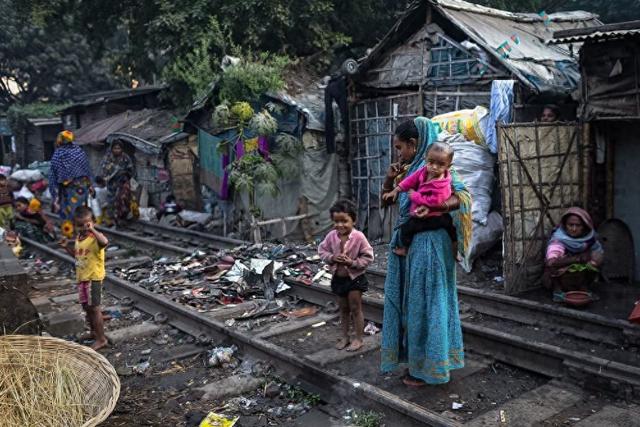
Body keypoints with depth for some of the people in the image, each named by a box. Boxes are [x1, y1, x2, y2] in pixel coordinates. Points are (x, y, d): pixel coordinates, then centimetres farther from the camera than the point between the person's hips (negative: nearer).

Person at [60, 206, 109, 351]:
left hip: (93, 277, -9)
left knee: (94, 308, -3)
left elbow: (105, 242, -46)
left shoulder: (95, 237, -20)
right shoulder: (79, 237, 8)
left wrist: (92, 229, -43)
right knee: (86, 306, 20)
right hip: (82, 277, 9)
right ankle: (93, 331, 37)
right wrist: (66, 247, 8)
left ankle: (101, 339, 7)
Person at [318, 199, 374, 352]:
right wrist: (331, 258, -17)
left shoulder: (358, 237, -20)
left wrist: (353, 262, -25)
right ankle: (345, 337, 32)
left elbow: (368, 256, -15)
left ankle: (358, 339, 19)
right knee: (343, 309, 18)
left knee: (355, 309, 6)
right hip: (338, 278, 4)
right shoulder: (331, 236, -9)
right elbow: (322, 250, 1)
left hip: (355, 278, -4)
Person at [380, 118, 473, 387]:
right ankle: (415, 359, 28)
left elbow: (462, 195, -21)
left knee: (424, 301, 1)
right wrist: (389, 179, 1)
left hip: (427, 244, -8)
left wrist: (433, 208, -35)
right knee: (406, 300, 14)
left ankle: (426, 367, 14)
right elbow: (386, 201, 19)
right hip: (407, 243, 8)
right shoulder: (408, 170, 13)